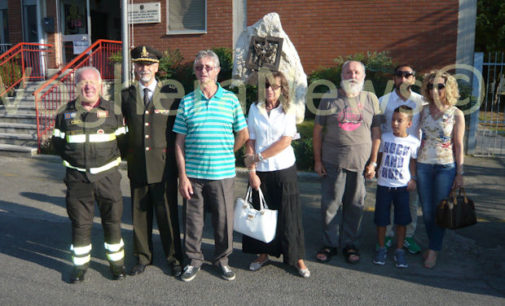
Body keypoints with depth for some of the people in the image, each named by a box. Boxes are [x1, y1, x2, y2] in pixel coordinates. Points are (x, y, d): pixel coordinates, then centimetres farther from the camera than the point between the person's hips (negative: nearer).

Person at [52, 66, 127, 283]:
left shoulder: (112, 111, 2)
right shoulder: (66, 112, 5)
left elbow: (123, 141, 6)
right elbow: (58, 142, 11)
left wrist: (111, 158, -1)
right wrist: (73, 158, 2)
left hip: (107, 175, -1)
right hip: (77, 177, 1)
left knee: (112, 220, 6)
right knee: (80, 222, 8)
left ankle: (117, 262, 22)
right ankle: (80, 265, 23)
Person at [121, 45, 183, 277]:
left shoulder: (170, 94, 0)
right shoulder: (126, 95, 7)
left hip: (164, 164, -2)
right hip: (137, 165, 3)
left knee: (167, 213, 5)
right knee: (140, 214, 12)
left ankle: (174, 258, 22)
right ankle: (143, 257, 29)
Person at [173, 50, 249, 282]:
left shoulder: (231, 99, 2)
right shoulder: (187, 101, 3)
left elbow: (243, 134, 10)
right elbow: (179, 141, 1)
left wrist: (226, 153, 11)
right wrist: (182, 175, -5)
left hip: (222, 173, 0)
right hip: (193, 173, 0)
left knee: (223, 218, 8)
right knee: (193, 218, 9)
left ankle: (222, 259, 29)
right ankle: (194, 260, 28)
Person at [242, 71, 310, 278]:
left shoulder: (288, 111, -1)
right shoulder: (254, 109, 3)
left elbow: (285, 141, -10)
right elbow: (250, 142, 1)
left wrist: (259, 156, -12)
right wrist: (251, 170, -6)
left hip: (284, 169, -2)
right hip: (260, 171, 2)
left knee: (288, 215, 3)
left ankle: (298, 259, 15)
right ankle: (263, 254, 26)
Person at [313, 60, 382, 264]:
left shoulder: (371, 99, 7)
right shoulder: (329, 100, 2)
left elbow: (376, 131, 8)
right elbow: (318, 131, 4)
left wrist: (373, 161, 3)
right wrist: (318, 160, 0)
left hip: (360, 163, 1)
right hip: (333, 163, -1)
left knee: (355, 206, 9)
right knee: (330, 204, 5)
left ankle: (350, 244, 25)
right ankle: (330, 244, 21)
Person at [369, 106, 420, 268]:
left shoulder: (413, 142, -2)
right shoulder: (384, 137, 0)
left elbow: (413, 161, 8)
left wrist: (413, 179, 0)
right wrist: (372, 169, -5)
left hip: (402, 186, 0)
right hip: (383, 184, 1)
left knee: (402, 220, 5)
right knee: (381, 218, 6)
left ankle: (399, 251, 20)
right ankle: (381, 248, 23)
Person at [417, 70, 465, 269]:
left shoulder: (456, 114, -3)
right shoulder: (423, 110, 4)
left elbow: (458, 145, -2)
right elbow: (416, 137, 9)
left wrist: (460, 173, -4)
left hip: (445, 167, -3)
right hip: (423, 165, 3)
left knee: (440, 209, 2)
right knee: (426, 210, 9)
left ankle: (434, 251, 13)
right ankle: (433, 245, 26)